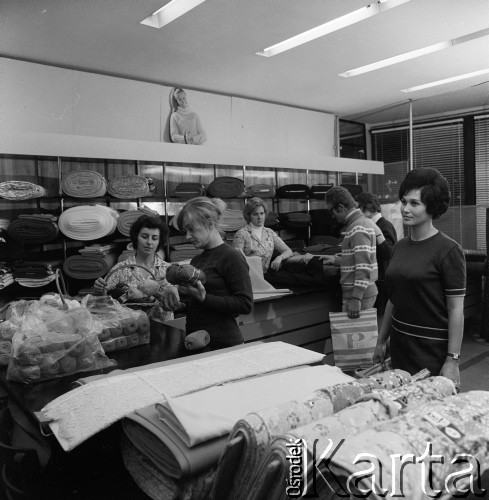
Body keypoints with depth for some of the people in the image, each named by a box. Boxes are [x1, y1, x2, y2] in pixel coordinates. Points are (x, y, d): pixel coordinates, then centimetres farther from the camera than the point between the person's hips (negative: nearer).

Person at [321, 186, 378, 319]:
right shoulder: (363, 223, 15)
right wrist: (336, 260, 26)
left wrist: (356, 299, -25)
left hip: (360, 296, -10)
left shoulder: (358, 228, -17)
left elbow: (364, 266, -24)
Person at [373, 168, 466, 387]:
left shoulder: (448, 250, -12)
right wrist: (381, 341, 15)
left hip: (433, 353, -6)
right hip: (400, 348, 6)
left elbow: (456, 309, -13)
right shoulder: (400, 246, 7)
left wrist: (452, 360, -15)